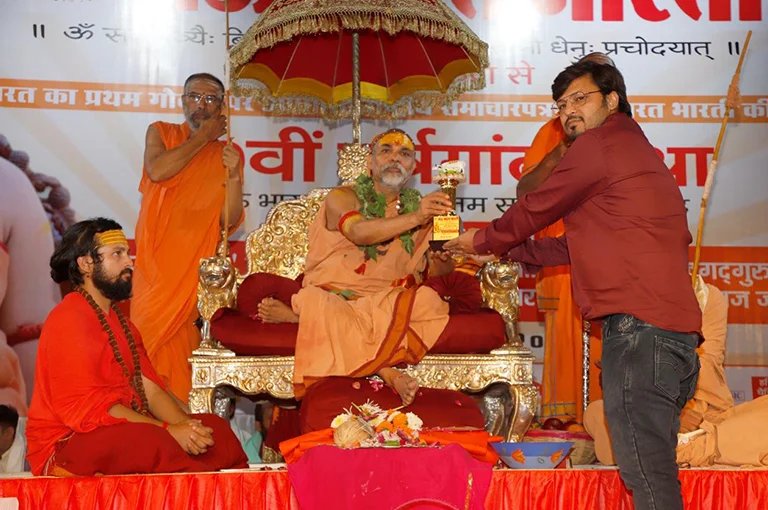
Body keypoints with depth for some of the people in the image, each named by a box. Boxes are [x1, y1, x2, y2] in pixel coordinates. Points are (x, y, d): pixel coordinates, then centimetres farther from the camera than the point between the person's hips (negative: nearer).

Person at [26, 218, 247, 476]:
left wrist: (185, 425, -10)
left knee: (214, 428, -5)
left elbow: (149, 388, 10)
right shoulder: (68, 320, -12)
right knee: (156, 444, -34)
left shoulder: (119, 320, 18)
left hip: (125, 433, 9)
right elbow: (86, 406, -20)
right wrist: (168, 431, -23)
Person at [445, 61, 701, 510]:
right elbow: (577, 245, 33)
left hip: (638, 325, -10)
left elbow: (535, 209, 6)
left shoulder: (599, 144, -2)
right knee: (654, 469, 12)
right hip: (678, 333, 10)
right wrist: (505, 251, 35)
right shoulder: (636, 150, 29)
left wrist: (482, 240, 23)